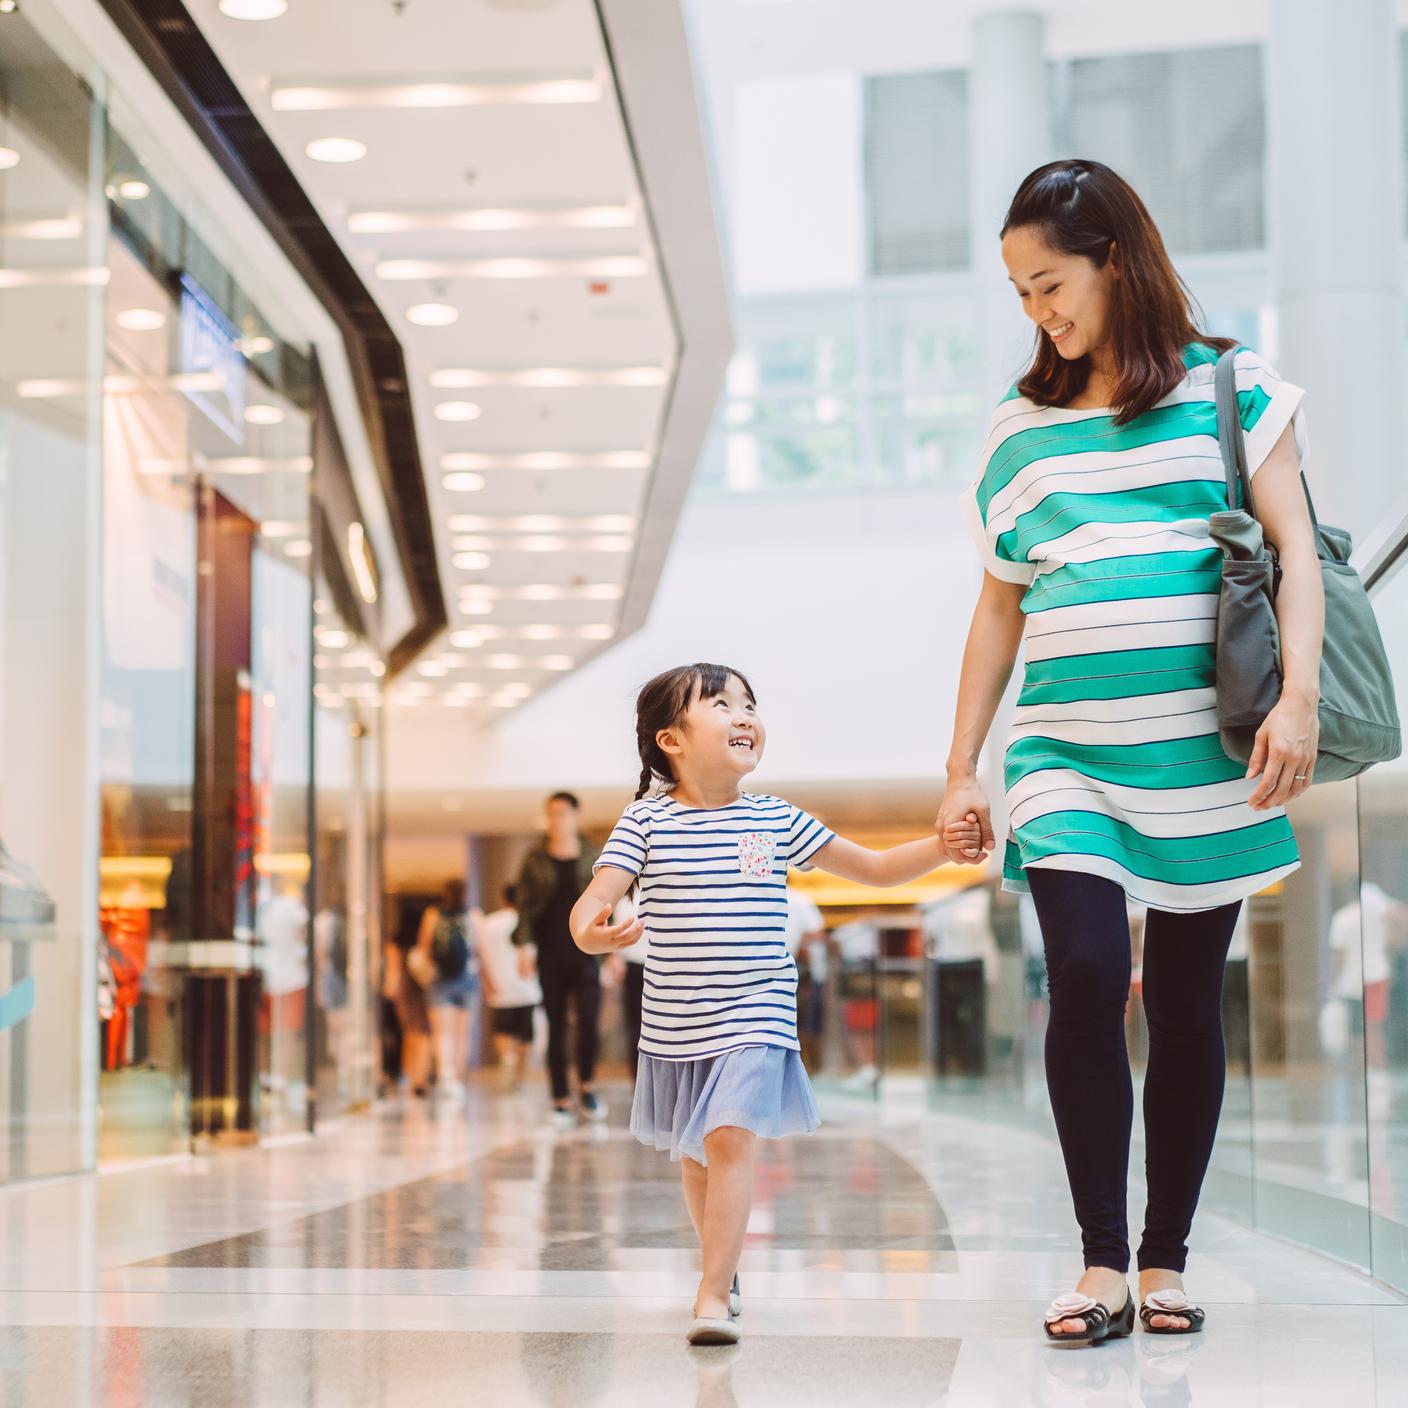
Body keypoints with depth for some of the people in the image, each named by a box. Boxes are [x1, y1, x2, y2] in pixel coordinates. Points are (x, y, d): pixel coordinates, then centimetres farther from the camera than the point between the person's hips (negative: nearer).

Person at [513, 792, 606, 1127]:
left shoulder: (593, 860, 7)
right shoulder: (535, 862, 6)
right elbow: (525, 907, 3)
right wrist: (525, 945, -9)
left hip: (585, 954, 0)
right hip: (550, 958, 0)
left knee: (588, 1021, -13)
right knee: (556, 1029, 2)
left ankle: (587, 1085, 10)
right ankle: (561, 1100, 7)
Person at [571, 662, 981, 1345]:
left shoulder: (778, 821, 1)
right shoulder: (647, 821, -5)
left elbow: (876, 868, 9)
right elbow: (596, 898, -14)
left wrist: (940, 846, -8)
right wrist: (593, 932, -38)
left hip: (754, 1019, -1)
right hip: (675, 1025, 1)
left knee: (729, 1138, -18)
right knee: (694, 1155, 17)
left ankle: (714, 1295, -18)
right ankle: (720, 1261, 40)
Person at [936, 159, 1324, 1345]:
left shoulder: (1228, 389, 5)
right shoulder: (1024, 425, 14)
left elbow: (1296, 548, 0)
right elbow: (1000, 606, 16)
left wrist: (1298, 694, -15)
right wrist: (961, 767, 13)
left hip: (1206, 749, -1)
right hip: (1066, 753, 2)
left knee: (1185, 1003, 3)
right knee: (1086, 977, -16)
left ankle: (1167, 1258, 15)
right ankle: (1102, 1260, -8)